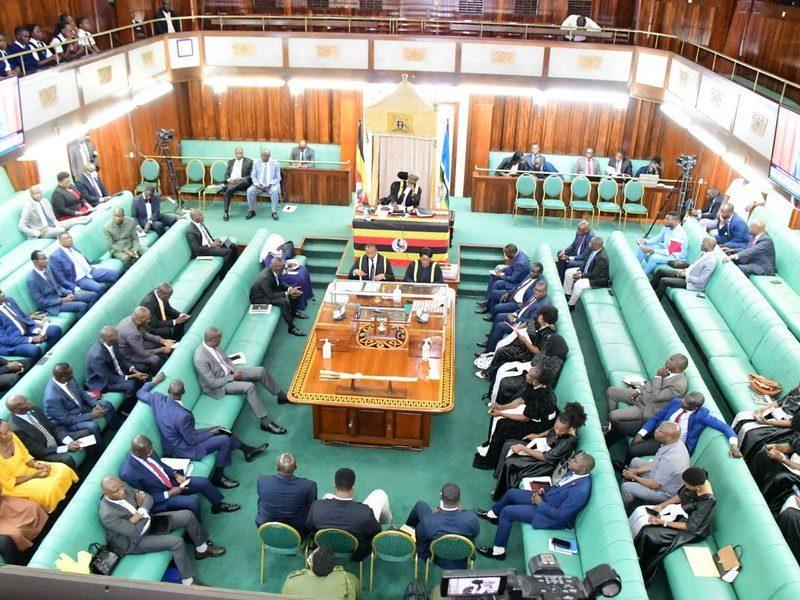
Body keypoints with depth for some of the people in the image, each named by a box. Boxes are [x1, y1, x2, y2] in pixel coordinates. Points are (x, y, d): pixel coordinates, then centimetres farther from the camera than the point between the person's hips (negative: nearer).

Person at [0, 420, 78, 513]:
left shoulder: (12, 437, -13)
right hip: (15, 485, -7)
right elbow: (8, 483, -21)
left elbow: (26, 457, 3)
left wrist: (38, 465, -15)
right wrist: (34, 476, -21)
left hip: (27, 469, 7)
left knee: (62, 470, -7)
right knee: (48, 489, -26)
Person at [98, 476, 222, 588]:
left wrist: (141, 511, -23)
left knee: (187, 515, -2)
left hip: (146, 522, 8)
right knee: (177, 542, -25)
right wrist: (142, 512, -15)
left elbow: (148, 497, -4)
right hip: (134, 542, -7)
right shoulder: (107, 515, -34)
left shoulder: (123, 486, -14)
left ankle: (202, 549, 20)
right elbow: (136, 531, -30)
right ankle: (188, 582, -8)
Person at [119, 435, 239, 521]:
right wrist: (169, 493, -21)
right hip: (159, 499, -7)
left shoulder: (147, 451, -11)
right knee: (193, 501, -24)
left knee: (203, 482, 0)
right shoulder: (128, 474, -30)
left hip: (170, 482, 7)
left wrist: (176, 475, -5)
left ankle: (218, 505, 27)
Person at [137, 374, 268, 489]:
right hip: (182, 450, -9)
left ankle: (248, 450, 33)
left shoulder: (157, 398, -18)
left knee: (222, 430, 14)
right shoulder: (183, 416, -37)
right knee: (224, 440, -11)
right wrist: (212, 432, -9)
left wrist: (154, 381, 15)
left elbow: (140, 393, 3)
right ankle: (218, 477, 9)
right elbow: (192, 440, -24)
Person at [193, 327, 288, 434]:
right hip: (218, 385, -9)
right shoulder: (200, 359, -30)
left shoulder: (212, 345, -4)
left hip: (230, 373, 9)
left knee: (261, 371, -2)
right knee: (249, 387, -30)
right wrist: (232, 377, -19)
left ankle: (282, 396, 15)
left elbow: (226, 359, 12)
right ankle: (266, 423, -24)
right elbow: (212, 383, -26)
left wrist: (235, 370, -6)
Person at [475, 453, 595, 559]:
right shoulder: (575, 472, -9)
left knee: (507, 512, -9)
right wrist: (544, 491, -4)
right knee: (511, 493, 15)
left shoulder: (580, 492, -35)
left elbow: (561, 515, -29)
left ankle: (498, 551, 10)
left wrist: (540, 503, -19)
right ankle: (493, 515, 43)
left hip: (553, 518, -9)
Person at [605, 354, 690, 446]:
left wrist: (658, 376, -26)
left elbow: (656, 397, -27)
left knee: (613, 416, -17)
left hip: (647, 409, -9)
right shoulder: (670, 371, -3)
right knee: (610, 391, 4)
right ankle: (611, 426, 17)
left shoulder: (679, 385, -28)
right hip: (641, 394, 9)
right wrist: (639, 389, -1)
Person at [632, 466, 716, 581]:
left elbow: (690, 527, -24)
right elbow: (681, 496, 3)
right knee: (640, 511, -2)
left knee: (646, 534, -16)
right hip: (680, 511, 8)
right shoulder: (698, 481, -17)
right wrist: (662, 505, -8)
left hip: (692, 532, -8)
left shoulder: (707, 503, -36)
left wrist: (663, 522, -23)